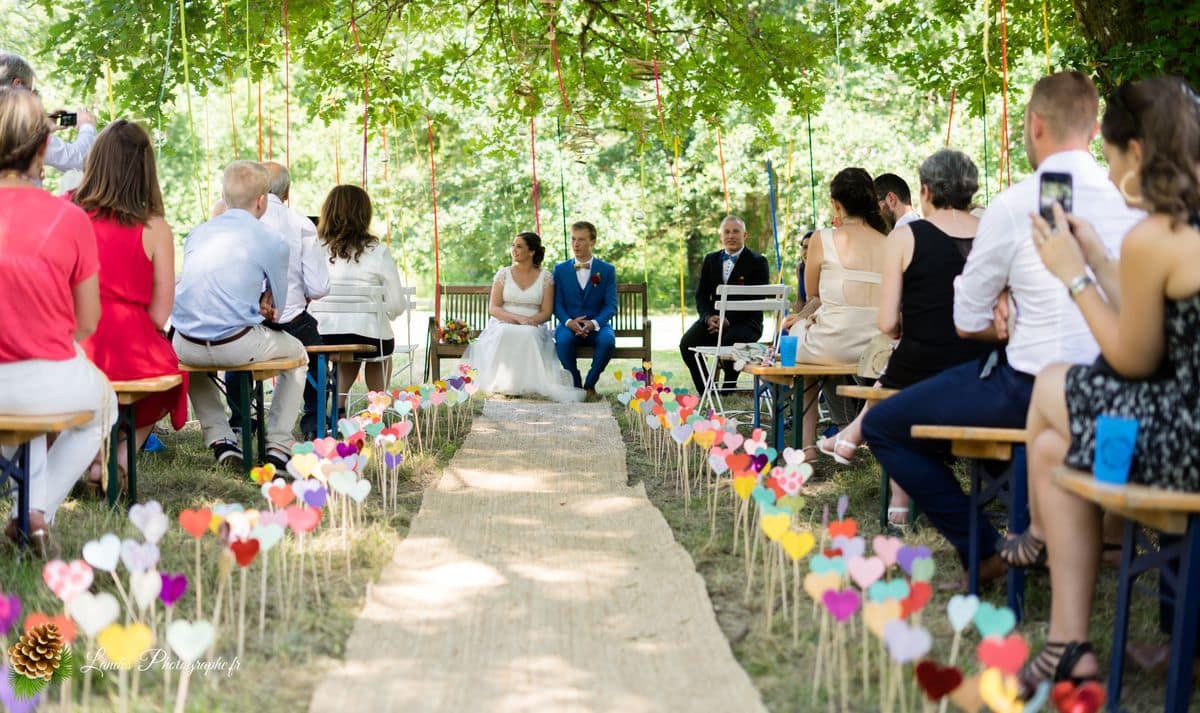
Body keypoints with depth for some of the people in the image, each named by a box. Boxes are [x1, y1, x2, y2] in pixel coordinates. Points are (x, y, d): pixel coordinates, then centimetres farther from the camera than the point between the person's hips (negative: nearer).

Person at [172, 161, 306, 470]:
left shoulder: (196, 233, 11)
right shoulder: (272, 242, -3)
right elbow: (277, 305, 7)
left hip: (188, 348, 4)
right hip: (238, 346, -4)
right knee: (297, 353, 27)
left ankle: (219, 440, 28)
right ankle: (278, 446, 20)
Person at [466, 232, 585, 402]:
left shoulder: (545, 277, 7)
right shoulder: (503, 274, 9)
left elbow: (547, 312, 2)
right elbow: (493, 308, 1)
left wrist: (529, 321, -20)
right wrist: (518, 318, -17)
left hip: (533, 328, -1)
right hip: (503, 325, 1)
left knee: (528, 335, -38)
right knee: (505, 334, -37)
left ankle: (527, 383, -36)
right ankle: (503, 382, -35)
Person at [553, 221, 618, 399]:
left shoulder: (607, 270, 7)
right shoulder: (560, 269, 10)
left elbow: (611, 305, 0)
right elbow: (557, 304, 3)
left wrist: (594, 323, -20)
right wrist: (568, 322, -18)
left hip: (596, 326, 0)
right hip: (569, 325, 0)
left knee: (608, 340, -34)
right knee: (563, 340, -35)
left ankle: (590, 383, -9)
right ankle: (575, 384, -11)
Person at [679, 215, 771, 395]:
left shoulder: (757, 262, 0)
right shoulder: (710, 260, 16)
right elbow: (701, 295, 11)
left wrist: (728, 320, -21)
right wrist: (709, 317, -11)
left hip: (745, 321, -5)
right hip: (714, 318, 5)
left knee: (730, 341, -37)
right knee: (687, 343, -21)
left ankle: (728, 390, -16)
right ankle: (704, 391, -7)